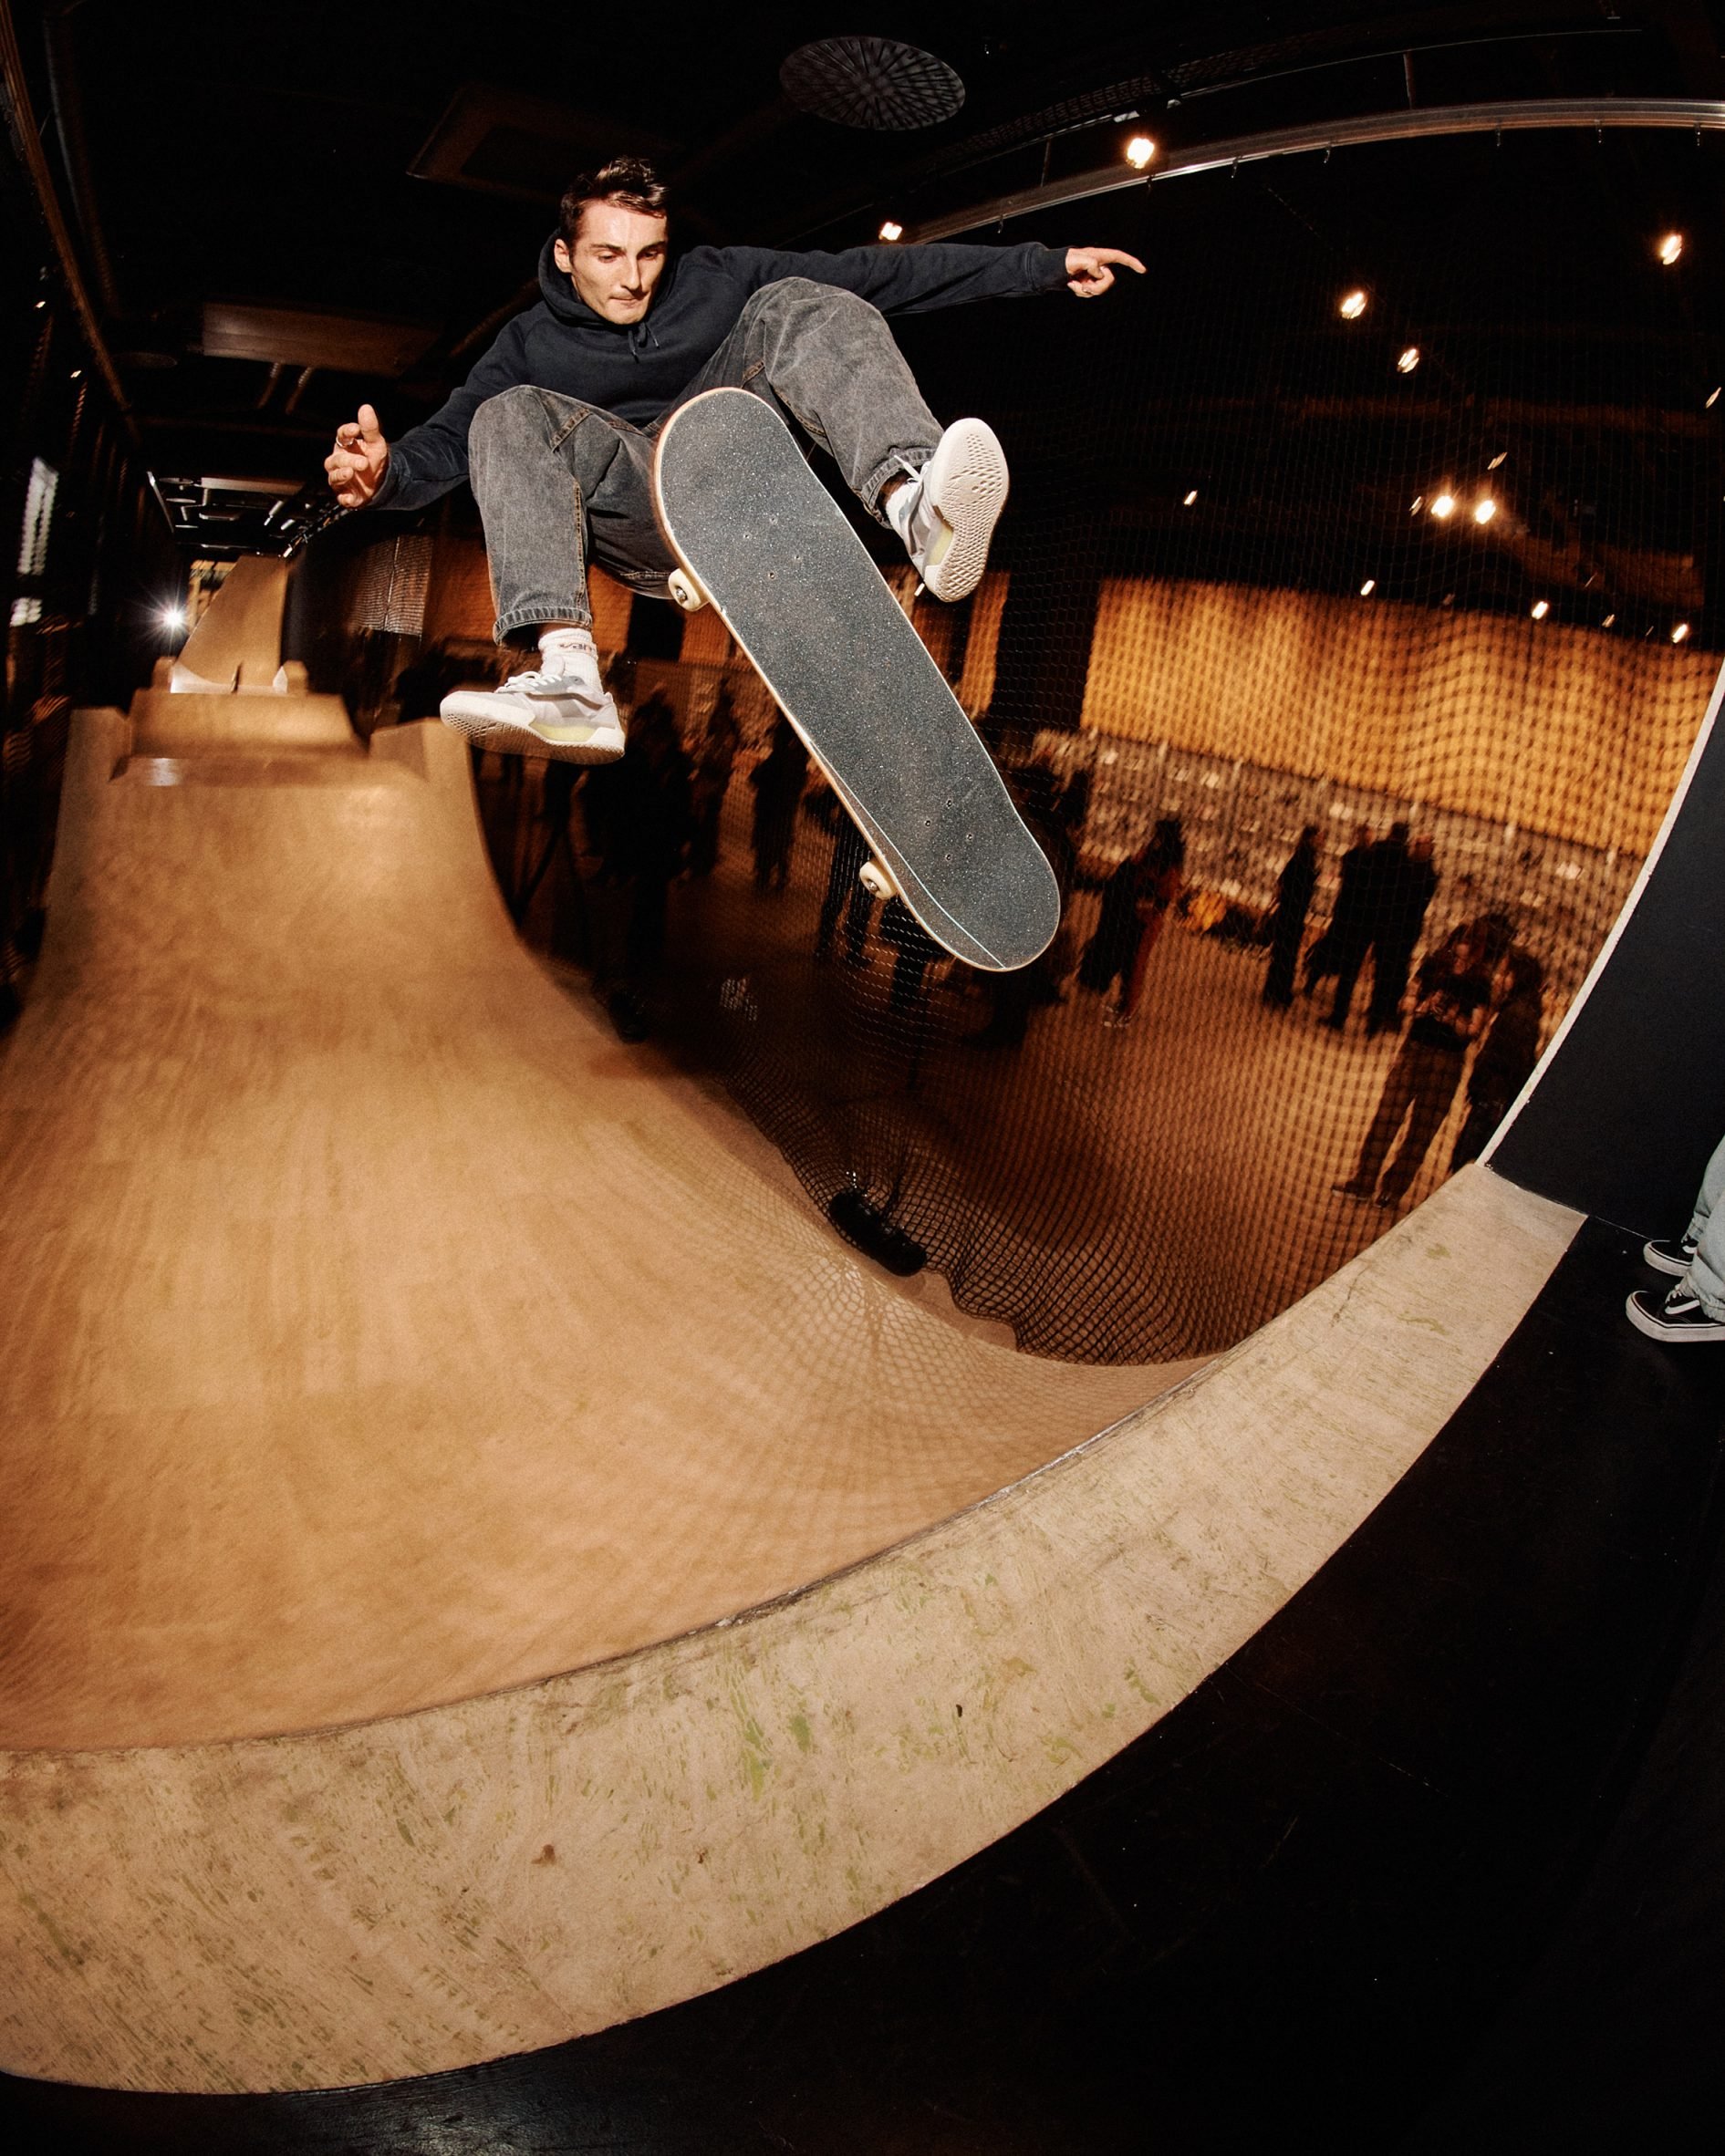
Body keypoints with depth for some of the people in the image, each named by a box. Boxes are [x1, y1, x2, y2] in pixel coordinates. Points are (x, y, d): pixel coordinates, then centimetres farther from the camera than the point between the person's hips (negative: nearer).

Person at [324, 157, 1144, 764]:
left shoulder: (719, 280, 14)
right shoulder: (532, 348, 13)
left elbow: (875, 275, 10)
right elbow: (447, 440, 0)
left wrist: (1043, 264, 8)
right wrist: (387, 471, -25)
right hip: (646, 525, 0)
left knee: (797, 307, -17)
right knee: (511, 417, -23)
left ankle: (916, 510, -48)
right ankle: (569, 681, -47)